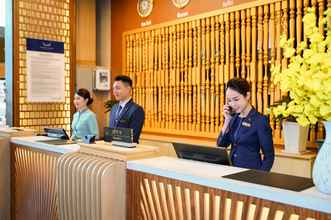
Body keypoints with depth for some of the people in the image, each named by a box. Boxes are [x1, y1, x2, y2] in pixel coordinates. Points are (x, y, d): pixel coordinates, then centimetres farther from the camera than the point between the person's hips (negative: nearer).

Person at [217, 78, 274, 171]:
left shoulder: (260, 120, -10)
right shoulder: (233, 117, 7)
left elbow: (269, 156, -7)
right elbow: (221, 145, 3)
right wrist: (227, 120, -4)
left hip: (251, 171, -3)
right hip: (233, 170, 3)